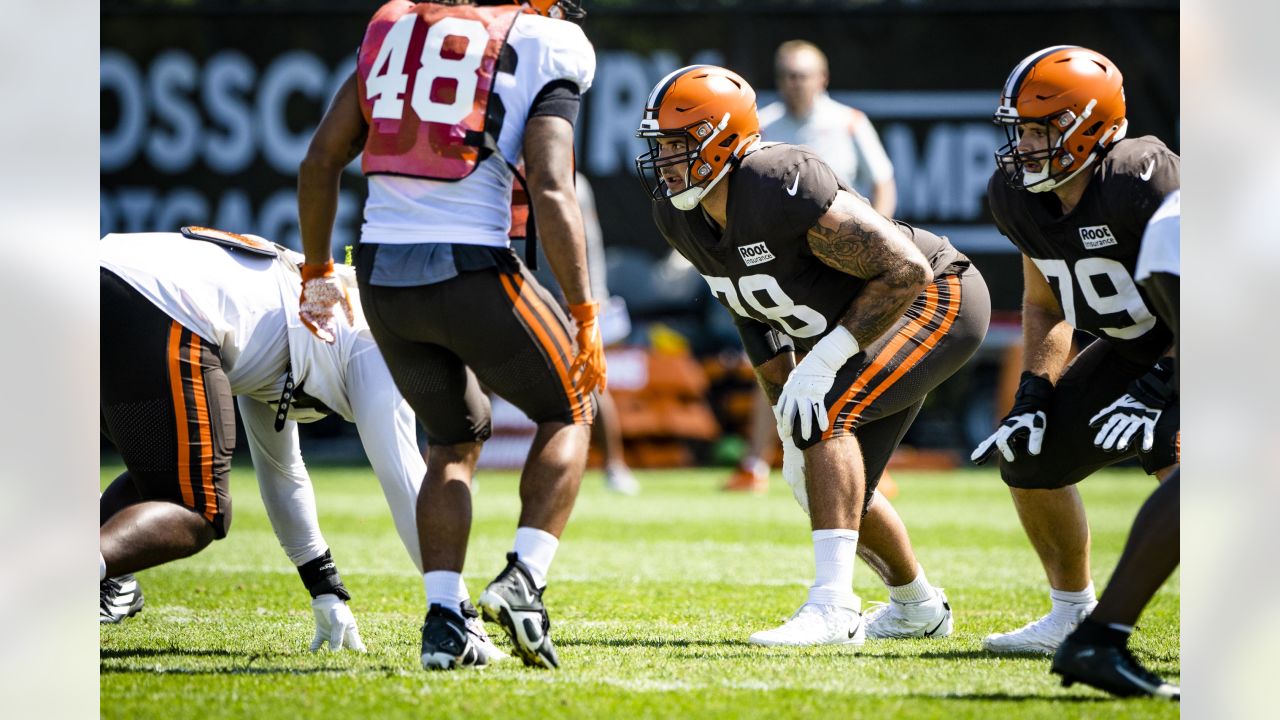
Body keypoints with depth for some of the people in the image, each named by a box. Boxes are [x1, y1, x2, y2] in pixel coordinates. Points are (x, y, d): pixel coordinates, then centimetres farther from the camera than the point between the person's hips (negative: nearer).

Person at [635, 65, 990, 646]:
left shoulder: (784, 187, -34)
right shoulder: (679, 216, -8)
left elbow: (906, 272, -32)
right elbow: (753, 312, 7)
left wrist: (823, 362, -32)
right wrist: (783, 406, 1)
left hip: (936, 299, -9)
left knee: (825, 417, -29)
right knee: (832, 489, 14)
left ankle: (833, 607, -33)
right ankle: (919, 609, 40)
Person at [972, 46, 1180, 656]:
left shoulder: (1140, 182, -30)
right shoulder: (1020, 195, -6)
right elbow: (1044, 305, 10)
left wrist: (1159, 388, -30)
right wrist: (1033, 395, -1)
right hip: (1135, 348, 8)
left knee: (1167, 446, -32)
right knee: (1031, 454, 5)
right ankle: (1073, 615, 23)